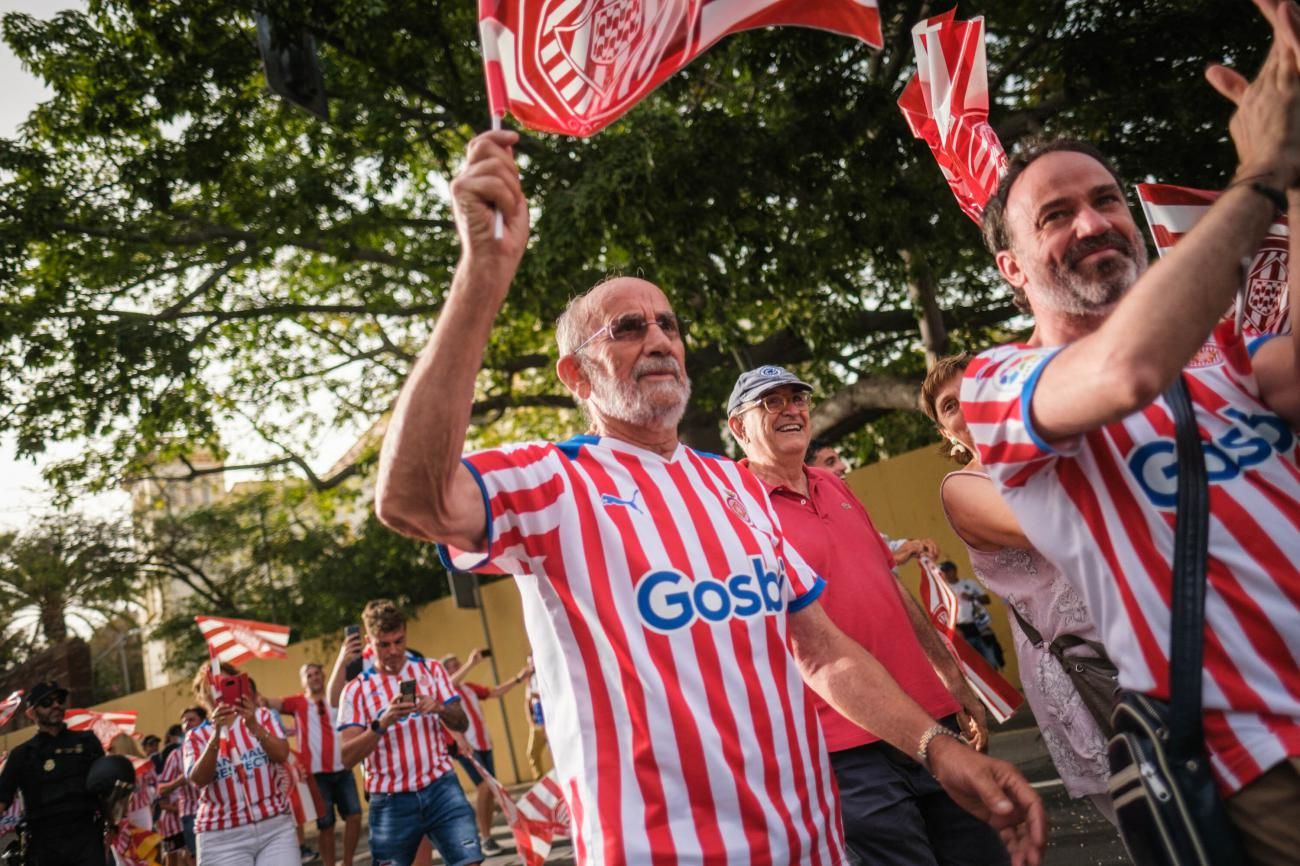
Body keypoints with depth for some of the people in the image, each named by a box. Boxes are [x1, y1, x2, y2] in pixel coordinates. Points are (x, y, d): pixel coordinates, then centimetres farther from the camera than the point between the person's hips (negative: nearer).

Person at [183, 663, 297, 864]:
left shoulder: (262, 716, 9)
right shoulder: (196, 736, 7)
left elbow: (282, 755, -8)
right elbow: (198, 779, -10)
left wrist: (253, 725, -24)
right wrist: (216, 733, -23)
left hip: (276, 827, 1)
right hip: (222, 837, 0)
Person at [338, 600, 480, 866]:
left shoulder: (431, 669, 5)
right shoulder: (356, 690, -2)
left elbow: (462, 724, 6)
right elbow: (347, 757, -10)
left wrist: (440, 709, -17)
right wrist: (382, 722, -26)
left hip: (441, 788, 1)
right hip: (391, 801, -1)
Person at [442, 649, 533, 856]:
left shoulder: (470, 687, 16)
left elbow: (495, 692, 18)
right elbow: (450, 683, -28)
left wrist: (518, 678, 8)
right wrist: (471, 664, -39)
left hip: (484, 744, 7)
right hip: (466, 747, -7)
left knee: (490, 789, 6)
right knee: (484, 787, -17)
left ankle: (485, 834, 17)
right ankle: (485, 838, -9)